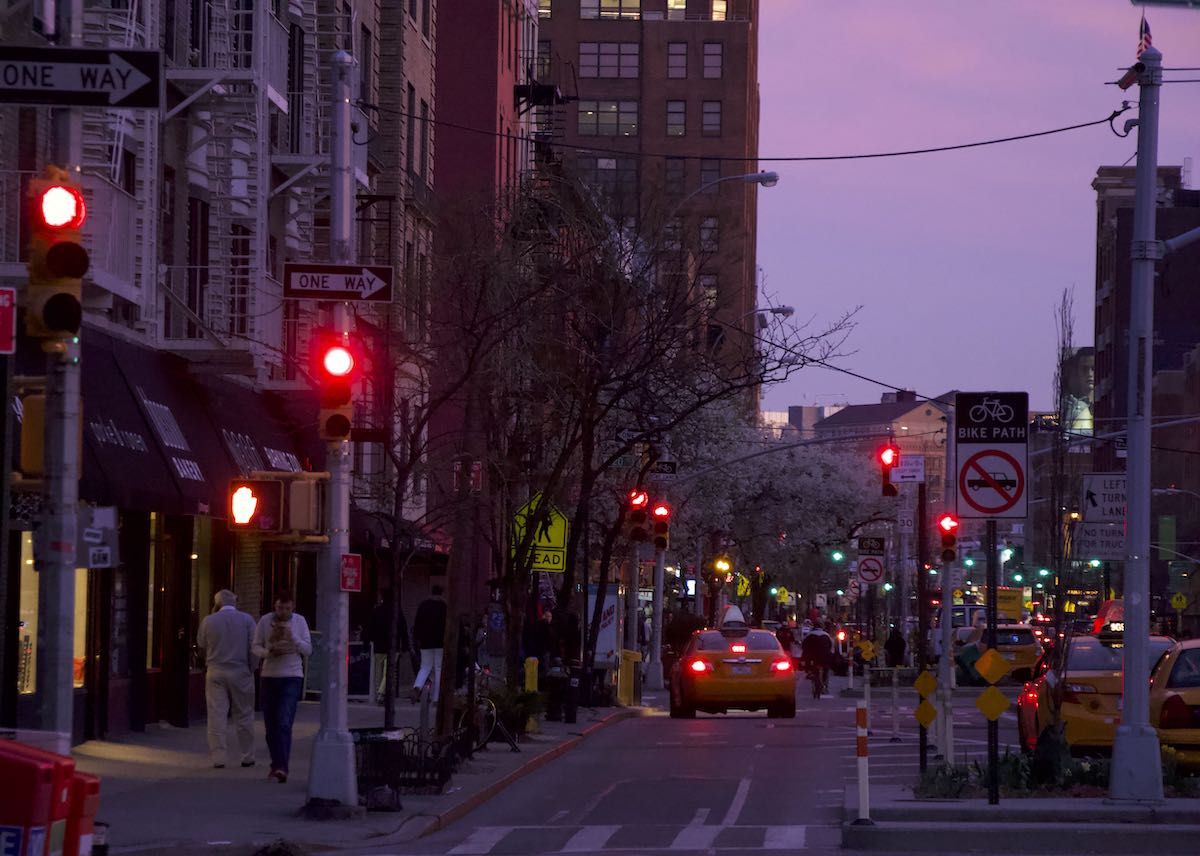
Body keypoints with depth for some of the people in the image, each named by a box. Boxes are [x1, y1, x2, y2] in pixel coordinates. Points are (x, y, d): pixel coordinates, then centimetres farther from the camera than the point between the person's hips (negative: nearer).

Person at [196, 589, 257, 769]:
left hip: (215, 673, 0)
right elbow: (253, 648, -5)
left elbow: (201, 645, 11)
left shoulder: (208, 621, -1)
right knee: (244, 717, 8)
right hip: (240, 673, 0)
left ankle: (218, 757, -1)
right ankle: (247, 757, 12)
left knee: (217, 717, 2)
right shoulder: (246, 620, -2)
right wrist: (251, 670, 6)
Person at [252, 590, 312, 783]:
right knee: (271, 725, 4)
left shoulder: (299, 621, 1)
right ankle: (277, 765, 17)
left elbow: (308, 650, 0)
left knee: (284, 723, -14)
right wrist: (269, 652, -18)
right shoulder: (265, 621, 0)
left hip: (292, 677, -2)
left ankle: (281, 767, -19)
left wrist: (292, 636, -15)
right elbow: (256, 647, 3)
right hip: (269, 676, 2)